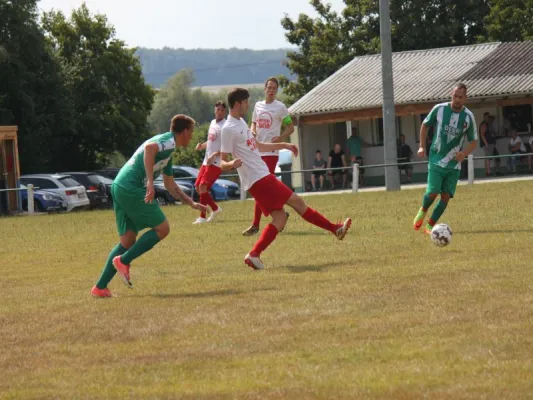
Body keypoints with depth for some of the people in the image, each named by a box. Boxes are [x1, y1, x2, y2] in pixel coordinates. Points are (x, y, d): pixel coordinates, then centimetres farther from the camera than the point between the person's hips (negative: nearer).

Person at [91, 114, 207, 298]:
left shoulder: (167, 146, 27)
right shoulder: (169, 141, -4)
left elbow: (170, 185, 34)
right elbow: (149, 148, -27)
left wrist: (192, 203, 35)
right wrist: (150, 183, -31)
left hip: (119, 187, 10)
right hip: (132, 188, -10)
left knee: (128, 240, 11)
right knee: (162, 228, -3)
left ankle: (100, 287, 7)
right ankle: (123, 261, -6)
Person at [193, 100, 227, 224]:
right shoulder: (213, 123, 13)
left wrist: (215, 155, -30)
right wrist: (202, 146, 7)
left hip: (216, 163, -9)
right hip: (206, 161, 9)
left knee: (203, 186, -17)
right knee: (198, 187, 11)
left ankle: (202, 217, -10)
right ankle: (215, 208, 28)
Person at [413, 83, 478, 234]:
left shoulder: (468, 117, -4)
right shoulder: (439, 109, -7)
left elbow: (473, 141, 6)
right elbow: (425, 125, 10)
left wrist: (464, 153, -13)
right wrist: (422, 146, 3)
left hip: (454, 163, 2)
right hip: (436, 159, -2)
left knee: (446, 196, -4)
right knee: (433, 192, -14)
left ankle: (430, 226, 10)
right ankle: (423, 211, 19)